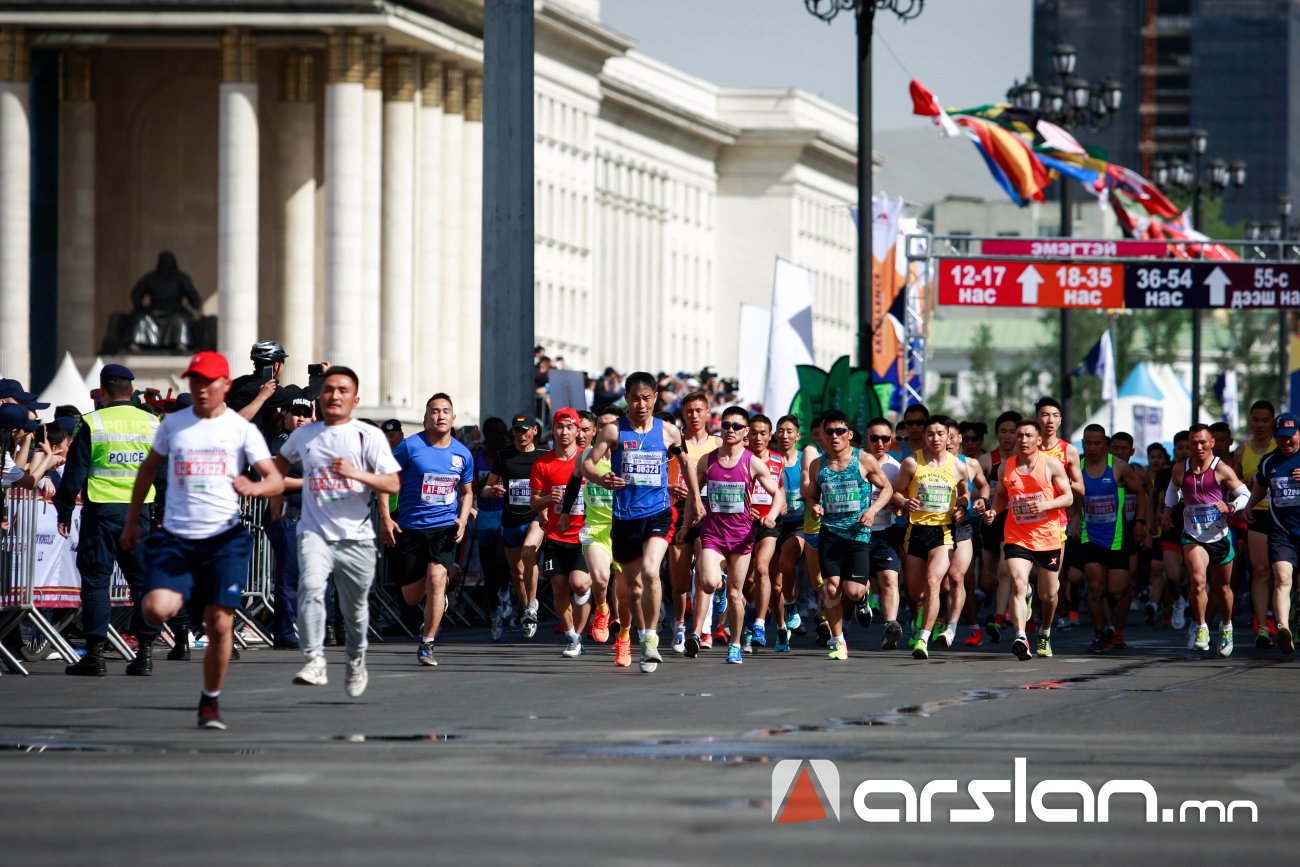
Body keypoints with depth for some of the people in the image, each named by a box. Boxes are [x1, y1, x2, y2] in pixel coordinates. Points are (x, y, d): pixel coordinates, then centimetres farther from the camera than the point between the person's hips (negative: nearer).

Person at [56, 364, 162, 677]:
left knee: (95, 580, 2)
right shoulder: (152, 423, 5)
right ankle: (145, 652, 6)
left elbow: (75, 472, -4)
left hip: (101, 510, -3)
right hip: (140, 510, 3)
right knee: (143, 580, 8)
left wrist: (64, 510, 5)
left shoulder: (93, 424, -6)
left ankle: (95, 653, -2)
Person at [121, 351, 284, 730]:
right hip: (176, 538, 2)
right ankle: (182, 600, 19)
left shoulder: (241, 429, 1)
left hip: (225, 538, -1)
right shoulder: (173, 424, 8)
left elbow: (276, 480, -4)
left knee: (219, 623, -5)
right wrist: (132, 520, 20)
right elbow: (148, 468, 21)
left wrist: (255, 487, -27)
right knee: (156, 610, -18)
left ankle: (210, 701, 13)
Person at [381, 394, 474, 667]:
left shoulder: (462, 454, 4)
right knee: (412, 597, 4)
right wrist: (386, 517, -9)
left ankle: (427, 645, -13)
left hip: (445, 527, 1)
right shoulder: (410, 446, -7)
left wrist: (462, 520, 1)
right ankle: (436, 596, 43)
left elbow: (466, 492, 18)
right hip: (409, 528, -1)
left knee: (436, 577, -21)